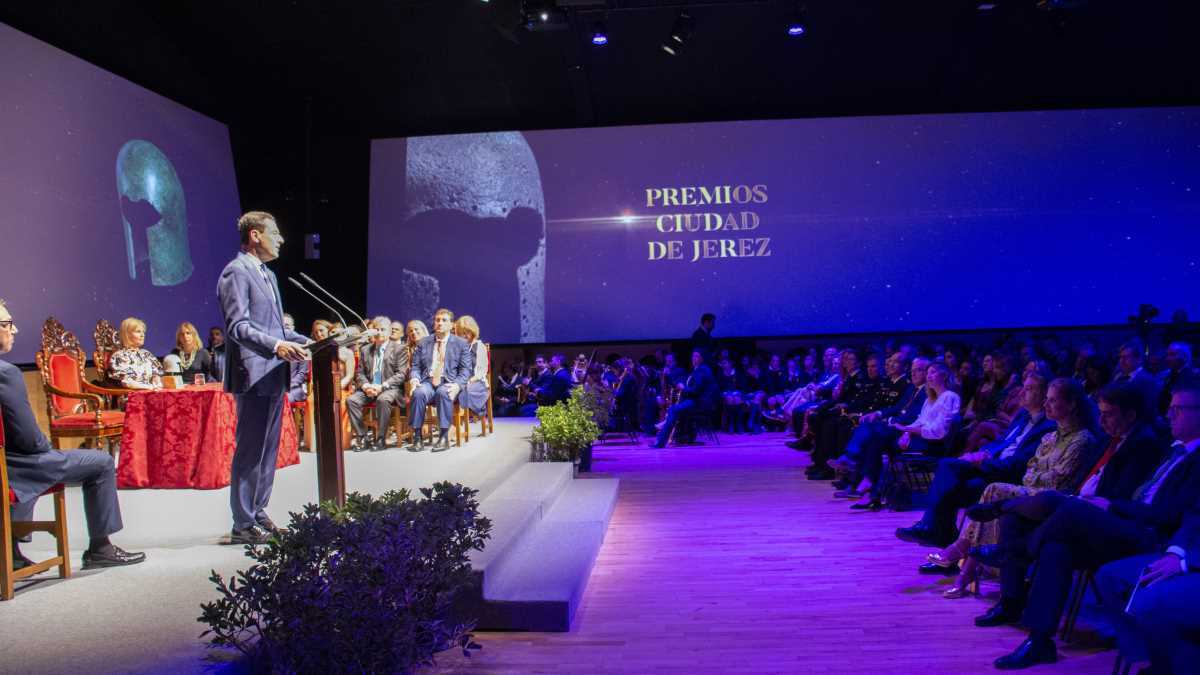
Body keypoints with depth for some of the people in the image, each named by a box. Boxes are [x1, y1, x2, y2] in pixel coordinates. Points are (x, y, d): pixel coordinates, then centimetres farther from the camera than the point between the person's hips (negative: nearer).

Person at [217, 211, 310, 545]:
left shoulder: (267, 274, 20)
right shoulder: (236, 272, -10)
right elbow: (238, 327, -19)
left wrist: (307, 343, 14)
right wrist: (276, 346, -30)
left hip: (274, 376, 10)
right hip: (254, 376, -10)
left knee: (267, 450, 14)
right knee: (250, 451, -4)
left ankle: (258, 513, 23)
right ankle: (243, 524, 3)